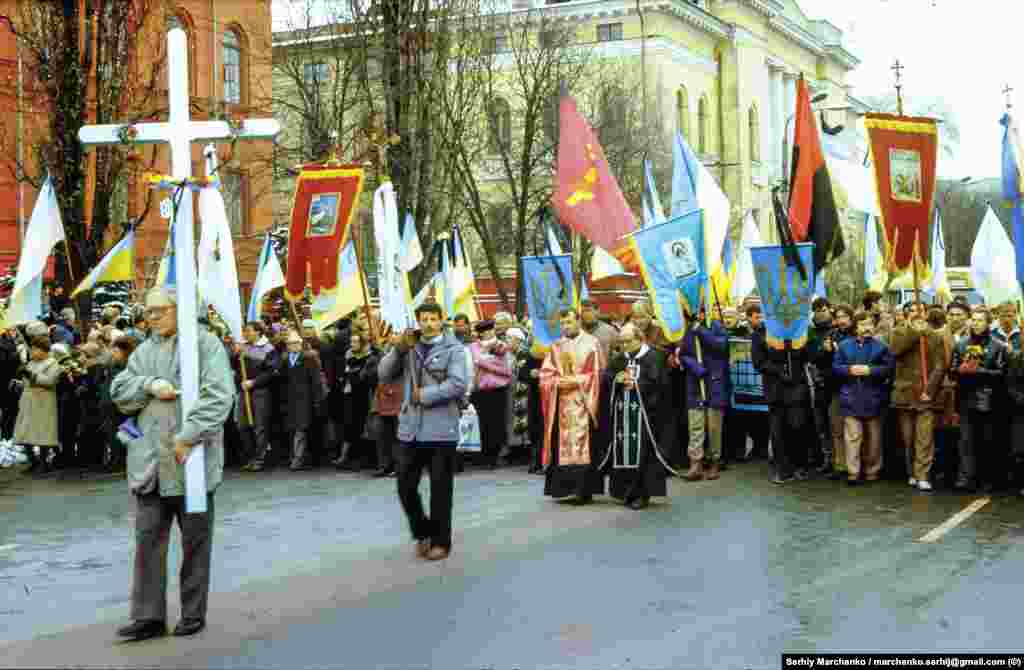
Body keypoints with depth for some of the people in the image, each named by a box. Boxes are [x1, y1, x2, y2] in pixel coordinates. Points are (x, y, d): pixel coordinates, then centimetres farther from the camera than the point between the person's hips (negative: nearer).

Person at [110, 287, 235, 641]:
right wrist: (149, 385, -9)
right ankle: (148, 616, 9)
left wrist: (187, 437, -20)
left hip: (193, 459, -4)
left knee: (195, 540, 7)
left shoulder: (206, 343, -3)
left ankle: (193, 613, 18)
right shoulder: (143, 352, 16)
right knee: (148, 539, 3)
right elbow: (118, 391, 11)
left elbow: (218, 395, -14)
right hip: (150, 461, 5)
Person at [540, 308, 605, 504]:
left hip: (583, 403, -4)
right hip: (562, 404, 4)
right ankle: (567, 487, 7)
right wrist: (558, 382, -10)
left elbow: (597, 372, -4)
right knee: (564, 446, 2)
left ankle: (585, 489, -5)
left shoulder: (591, 343, 2)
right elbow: (546, 373, 9)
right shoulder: (556, 346, 13)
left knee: (583, 446, -8)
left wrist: (577, 381, -14)